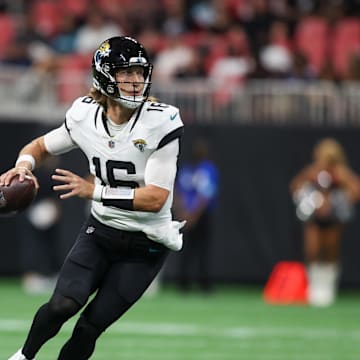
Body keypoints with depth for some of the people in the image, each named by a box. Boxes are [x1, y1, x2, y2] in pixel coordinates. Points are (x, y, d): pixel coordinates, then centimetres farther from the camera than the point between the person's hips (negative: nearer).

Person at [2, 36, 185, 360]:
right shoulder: (85, 116, -7)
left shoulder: (160, 121, -19)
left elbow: (156, 199, -23)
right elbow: (41, 146, 11)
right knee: (62, 305, -20)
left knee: (90, 326, -7)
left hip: (145, 246, -2)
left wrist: (94, 190, -30)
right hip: (99, 233, 2)